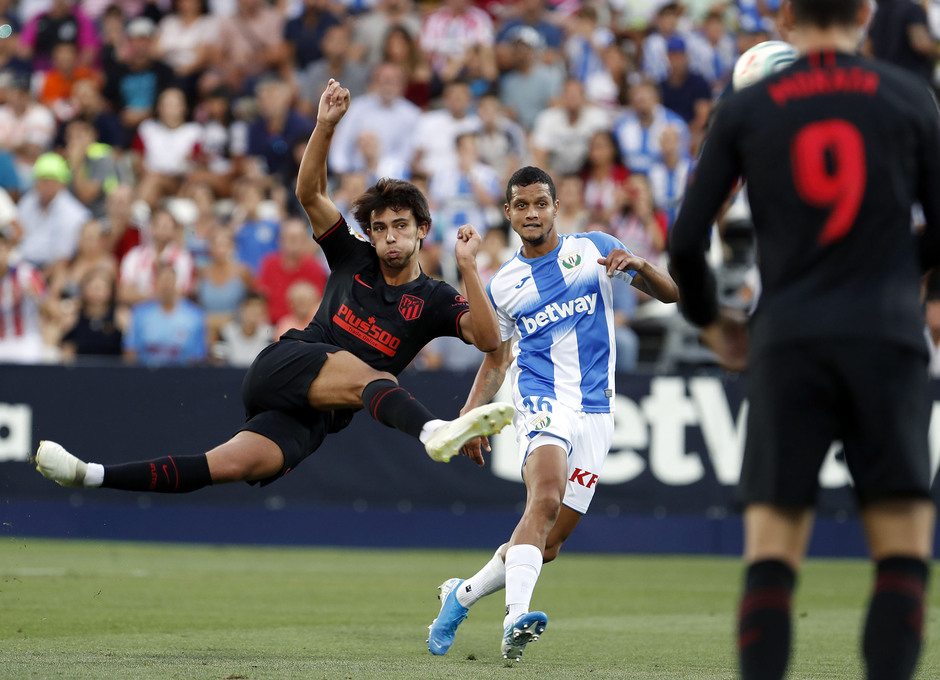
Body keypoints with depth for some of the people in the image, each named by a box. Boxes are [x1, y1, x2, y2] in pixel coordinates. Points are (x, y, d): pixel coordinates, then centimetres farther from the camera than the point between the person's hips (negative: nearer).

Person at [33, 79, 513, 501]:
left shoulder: (433, 301, 10)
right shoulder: (353, 259, 14)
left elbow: (488, 339, -7)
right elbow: (309, 193, 7)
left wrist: (468, 267, -17)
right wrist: (326, 126, -8)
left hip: (316, 418, 0)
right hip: (283, 365, 0)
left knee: (234, 465, -23)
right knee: (371, 377, -33)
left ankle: (88, 474, -24)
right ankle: (433, 432, -65)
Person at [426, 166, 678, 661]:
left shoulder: (594, 248, 8)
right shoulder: (503, 285, 11)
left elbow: (669, 293, 6)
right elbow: (495, 360, 21)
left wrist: (639, 266, -15)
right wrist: (471, 416, 6)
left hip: (595, 411, 2)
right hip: (540, 402, -2)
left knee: (549, 543, 2)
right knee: (545, 499, -31)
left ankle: (463, 594, 25)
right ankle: (516, 618, -47)